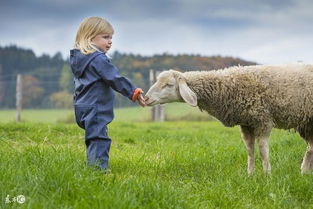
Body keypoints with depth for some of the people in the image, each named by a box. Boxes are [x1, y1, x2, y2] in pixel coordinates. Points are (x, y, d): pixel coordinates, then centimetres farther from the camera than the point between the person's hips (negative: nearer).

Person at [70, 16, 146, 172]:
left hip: (83, 109, 10)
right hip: (95, 109, -10)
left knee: (93, 140, 16)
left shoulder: (79, 59, 16)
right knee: (99, 140, -12)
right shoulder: (98, 59, -16)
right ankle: (99, 169, -16)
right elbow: (115, 79, -18)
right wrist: (133, 92, -11)